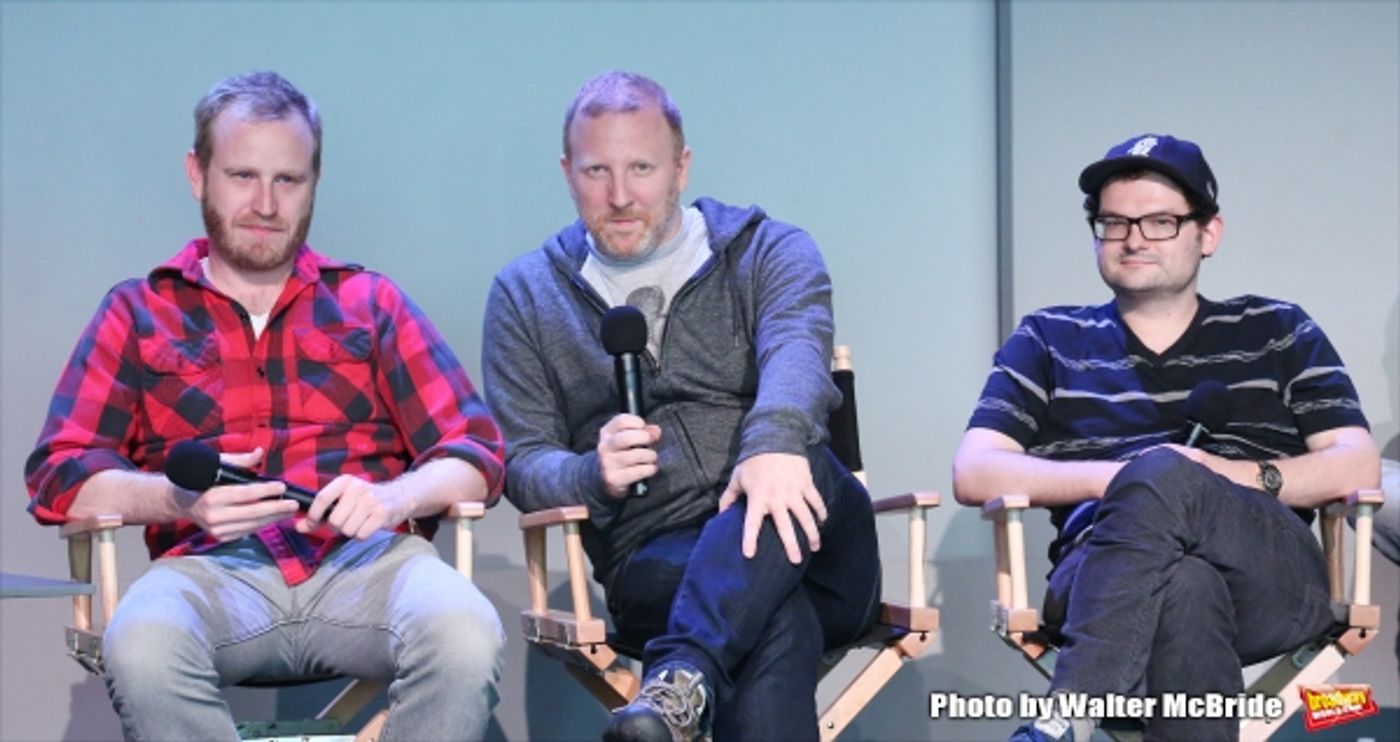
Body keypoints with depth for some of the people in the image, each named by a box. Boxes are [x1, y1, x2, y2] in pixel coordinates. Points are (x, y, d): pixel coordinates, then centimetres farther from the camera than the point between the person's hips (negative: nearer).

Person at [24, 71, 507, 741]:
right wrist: (180, 497, -12)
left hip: (363, 560, 1)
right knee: (140, 646, -36)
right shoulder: (138, 314, 19)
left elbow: (475, 453, 13)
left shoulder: (370, 302, 21)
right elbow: (57, 476, 9)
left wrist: (395, 497, -11)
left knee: (465, 634, -34)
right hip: (214, 567, 0)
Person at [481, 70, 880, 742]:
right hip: (650, 555, -1)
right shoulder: (526, 295, 14)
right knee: (775, 616, -36)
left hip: (802, 547, 1)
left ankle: (681, 679, -48)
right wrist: (594, 475, -17)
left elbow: (797, 348, -13)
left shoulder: (769, 252, 10)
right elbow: (523, 464, 9)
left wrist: (776, 443, -38)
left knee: (798, 465, -36)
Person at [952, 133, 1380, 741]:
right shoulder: (1049, 340, 22)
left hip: (1271, 576, 0)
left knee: (1165, 476, -35)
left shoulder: (1276, 331, 23)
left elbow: (1358, 466, 12)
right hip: (1100, 583, 0)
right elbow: (973, 474, 8)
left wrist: (1237, 476, -6)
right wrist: (1119, 478, -6)